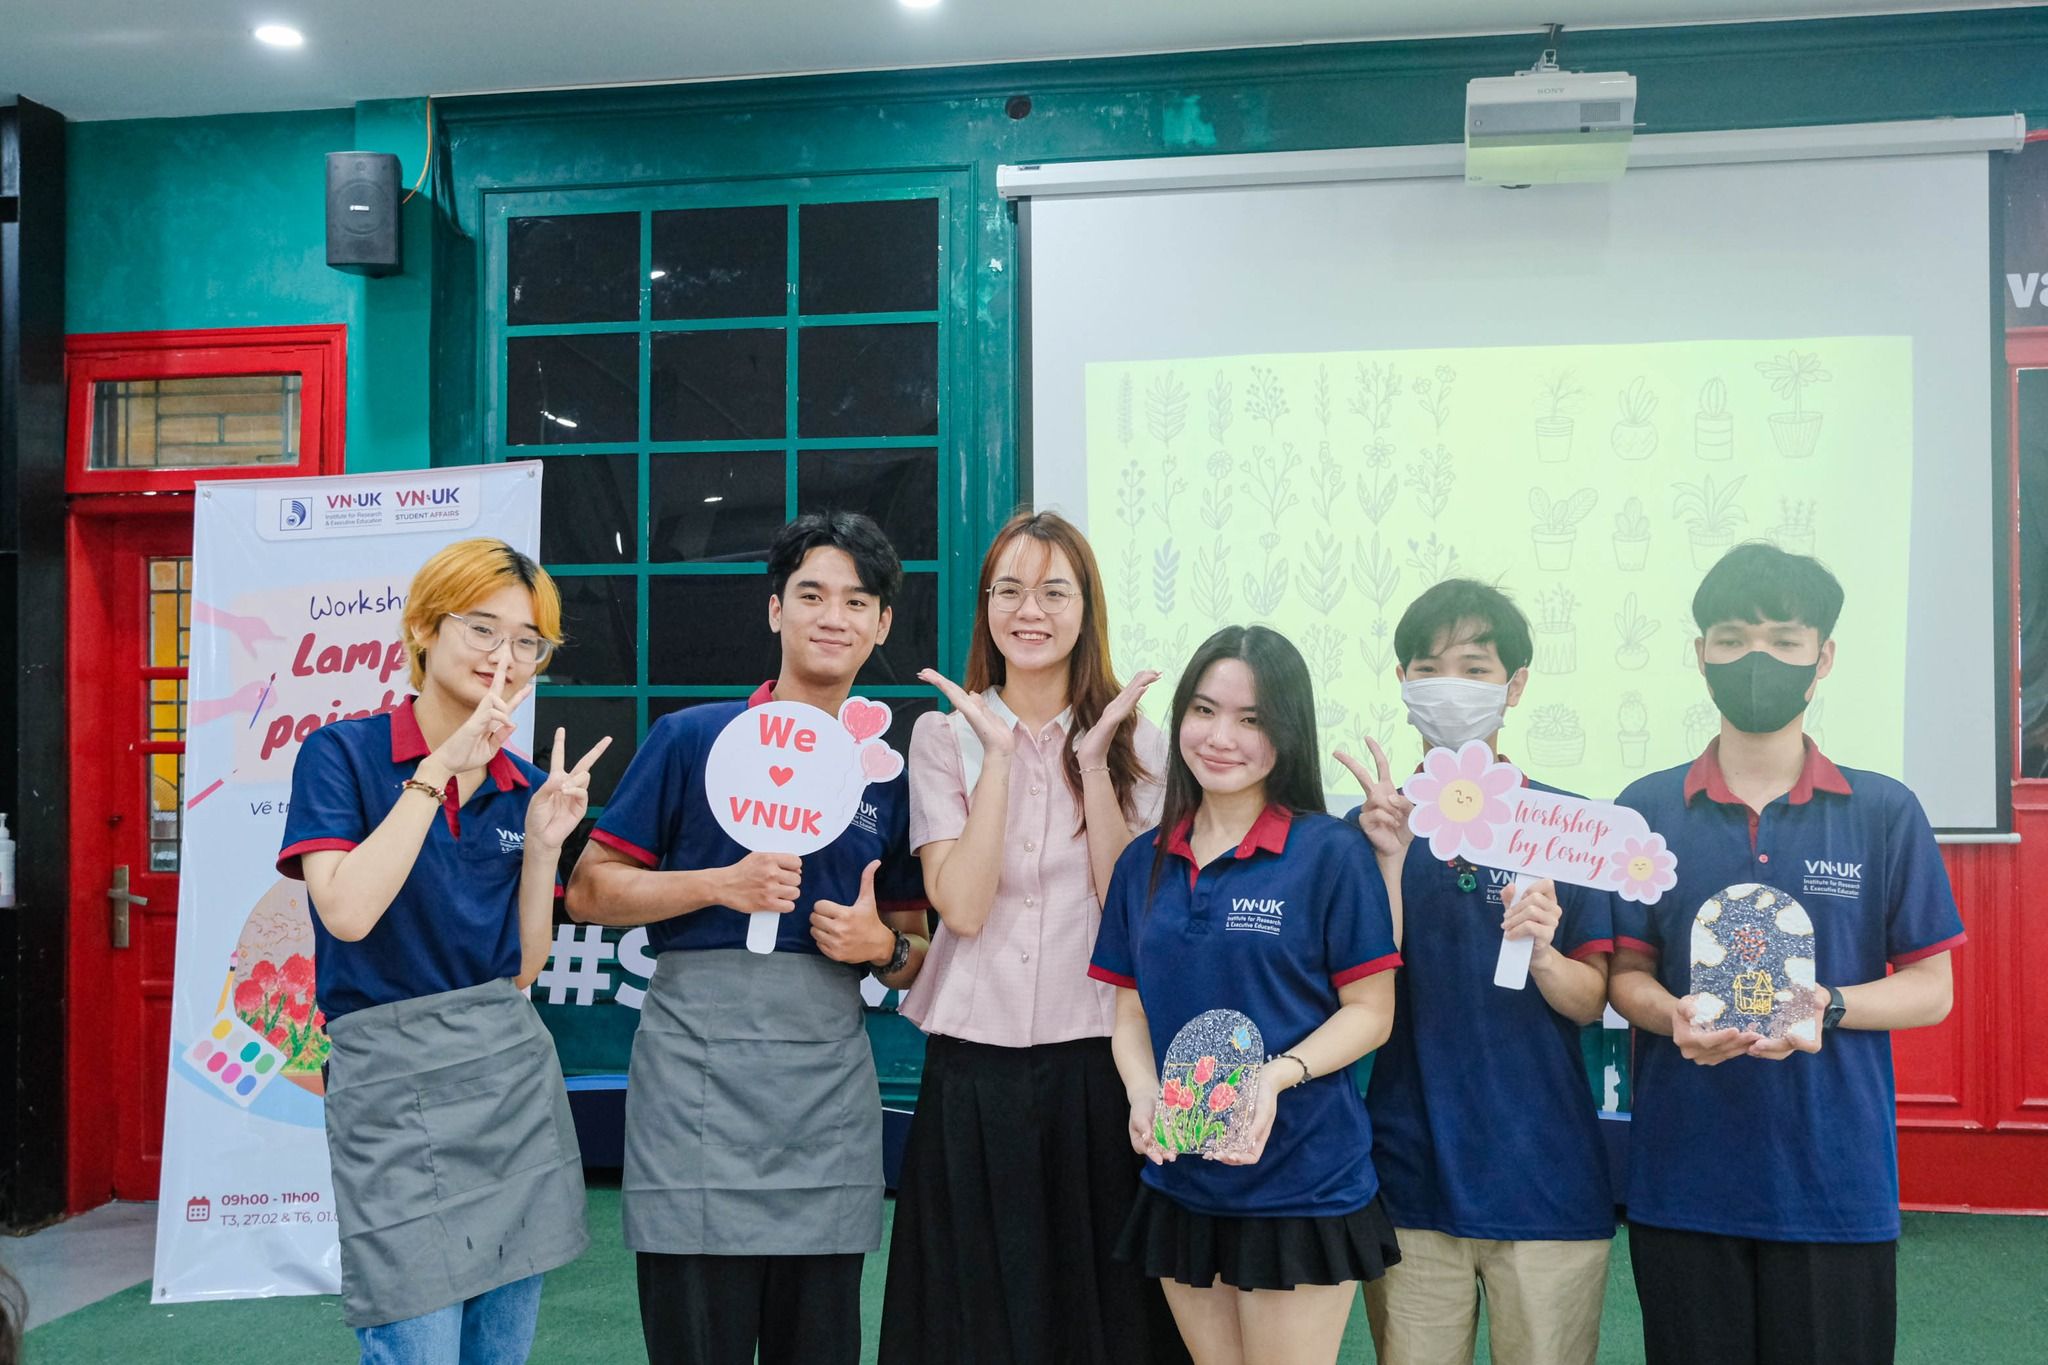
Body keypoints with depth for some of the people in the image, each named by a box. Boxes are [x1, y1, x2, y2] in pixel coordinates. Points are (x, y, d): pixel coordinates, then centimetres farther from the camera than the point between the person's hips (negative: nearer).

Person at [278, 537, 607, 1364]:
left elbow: (523, 968, 9)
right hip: (394, 1080, -5)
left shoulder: (523, 784, 8)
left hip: (513, 1072, 6)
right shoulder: (343, 752, -6)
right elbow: (347, 912, -21)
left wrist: (543, 843, -4)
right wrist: (440, 769, -19)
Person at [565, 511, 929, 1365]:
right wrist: (720, 885, -13)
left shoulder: (889, 776, 11)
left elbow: (912, 953, 17)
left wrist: (883, 946, -5)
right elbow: (591, 891, 0)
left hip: (831, 1075, 3)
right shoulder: (693, 739, 2)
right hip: (699, 1065, -3)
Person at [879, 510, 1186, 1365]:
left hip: (1094, 1060, 0)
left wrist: (1094, 757, -12)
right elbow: (963, 906, -11)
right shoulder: (943, 736, 1)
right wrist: (1001, 752, -13)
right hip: (972, 1064, 0)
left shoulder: (1133, 739, 3)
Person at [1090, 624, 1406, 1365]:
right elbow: (1131, 1010, 9)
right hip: (1180, 1186, 5)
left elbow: (1369, 1011, -7)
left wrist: (1278, 1075, -22)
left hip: (1303, 1187, -4)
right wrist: (1143, 1093, -10)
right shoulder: (1144, 863, 6)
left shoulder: (1333, 853, -9)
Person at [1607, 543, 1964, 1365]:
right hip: (1681, 1179, 1)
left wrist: (1827, 1007, -16)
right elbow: (1626, 974, 5)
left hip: (1837, 1181, 0)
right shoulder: (1648, 810, 3)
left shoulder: (1884, 814, 1)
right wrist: (1674, 1015, -17)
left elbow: (1930, 989, 3)